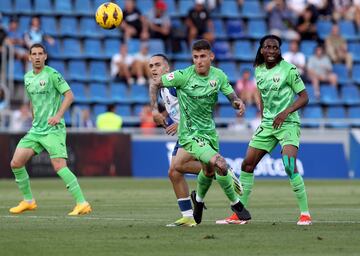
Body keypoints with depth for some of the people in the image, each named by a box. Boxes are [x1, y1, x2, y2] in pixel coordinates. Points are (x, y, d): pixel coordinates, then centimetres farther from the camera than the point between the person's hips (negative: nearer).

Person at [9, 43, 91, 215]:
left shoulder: (52, 74, -9)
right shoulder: (27, 77, 13)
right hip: (35, 130, 7)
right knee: (16, 163, 1)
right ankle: (28, 201, 16)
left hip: (53, 129, -7)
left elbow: (69, 95, -12)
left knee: (59, 166, -20)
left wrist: (58, 116, -22)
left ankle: (82, 204, -16)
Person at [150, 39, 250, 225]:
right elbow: (155, 83, -6)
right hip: (190, 134, -6)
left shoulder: (218, 75, -4)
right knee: (220, 164, -23)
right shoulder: (183, 76, -17)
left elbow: (232, 97, 3)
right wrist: (154, 109, -14)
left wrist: (238, 103, -21)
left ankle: (199, 198, 57)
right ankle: (235, 204, -2)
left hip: (209, 131, 6)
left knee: (209, 171, 25)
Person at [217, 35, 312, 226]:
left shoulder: (288, 69, -11)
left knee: (290, 166, -23)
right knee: (247, 163, 3)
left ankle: (305, 213, -13)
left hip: (288, 123, -6)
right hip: (267, 124, 6)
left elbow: (304, 97, -11)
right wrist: (263, 118, 16)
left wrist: (285, 112, -23)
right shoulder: (259, 70, 8)